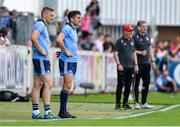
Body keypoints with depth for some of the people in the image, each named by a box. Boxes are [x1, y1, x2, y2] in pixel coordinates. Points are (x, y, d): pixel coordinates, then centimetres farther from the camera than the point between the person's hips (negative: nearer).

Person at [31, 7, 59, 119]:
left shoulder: (43, 26, 20)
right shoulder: (40, 24, -11)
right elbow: (33, 38, -27)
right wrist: (41, 51, -20)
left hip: (43, 59, 10)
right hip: (41, 59, -10)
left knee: (38, 85, 8)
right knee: (48, 85, -11)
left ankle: (35, 112, 8)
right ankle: (47, 112, -13)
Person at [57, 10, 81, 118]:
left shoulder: (74, 30, 19)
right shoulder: (67, 28, -11)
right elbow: (59, 39, -28)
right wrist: (66, 51, -21)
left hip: (73, 61, 9)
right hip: (66, 61, -9)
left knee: (68, 86, 9)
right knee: (67, 86, -11)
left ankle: (64, 111, 12)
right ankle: (62, 111, -9)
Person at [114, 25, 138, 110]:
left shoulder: (132, 41, 15)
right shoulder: (120, 41, -5)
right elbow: (115, 53, -8)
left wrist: (136, 64, 13)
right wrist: (118, 64, -17)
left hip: (130, 67, 7)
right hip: (122, 67, -7)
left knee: (128, 85, 7)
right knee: (120, 85, -8)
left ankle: (125, 103, 14)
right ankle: (118, 104, -6)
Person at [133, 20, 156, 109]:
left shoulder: (147, 37, 16)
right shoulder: (135, 37, -6)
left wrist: (153, 60, 13)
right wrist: (140, 52, -18)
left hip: (147, 63, 7)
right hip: (138, 63, -7)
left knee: (146, 83, 8)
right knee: (136, 83, -3)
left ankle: (144, 103, 15)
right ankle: (136, 103, 0)